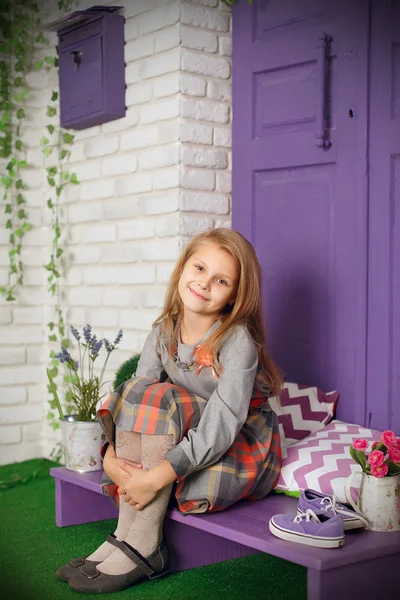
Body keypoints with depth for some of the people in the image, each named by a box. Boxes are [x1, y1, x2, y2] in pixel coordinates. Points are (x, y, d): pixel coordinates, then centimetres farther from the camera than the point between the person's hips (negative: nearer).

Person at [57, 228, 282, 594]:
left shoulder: (237, 340, -20)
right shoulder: (164, 331, -1)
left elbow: (220, 429, -29)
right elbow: (132, 399, -7)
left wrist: (157, 477, -35)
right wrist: (112, 455, -24)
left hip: (243, 456, -6)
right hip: (184, 446, 6)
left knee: (157, 397, -27)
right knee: (137, 391, -17)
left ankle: (143, 544, -24)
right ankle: (127, 534, -19)